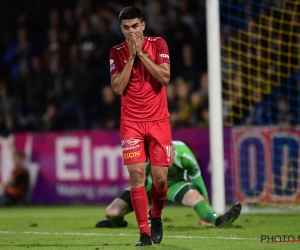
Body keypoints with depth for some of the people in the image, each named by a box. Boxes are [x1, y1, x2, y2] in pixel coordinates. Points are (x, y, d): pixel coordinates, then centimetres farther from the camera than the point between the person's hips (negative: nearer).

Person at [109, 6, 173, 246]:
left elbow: (165, 77, -13)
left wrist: (142, 54, -16)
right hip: (131, 122, 0)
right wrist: (131, 57, -12)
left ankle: (156, 215, 28)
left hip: (158, 120, 0)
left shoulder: (158, 44, 0)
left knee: (160, 178, -2)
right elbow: (117, 88, -8)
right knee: (136, 175, -12)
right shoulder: (117, 52, 2)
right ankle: (144, 232, -8)